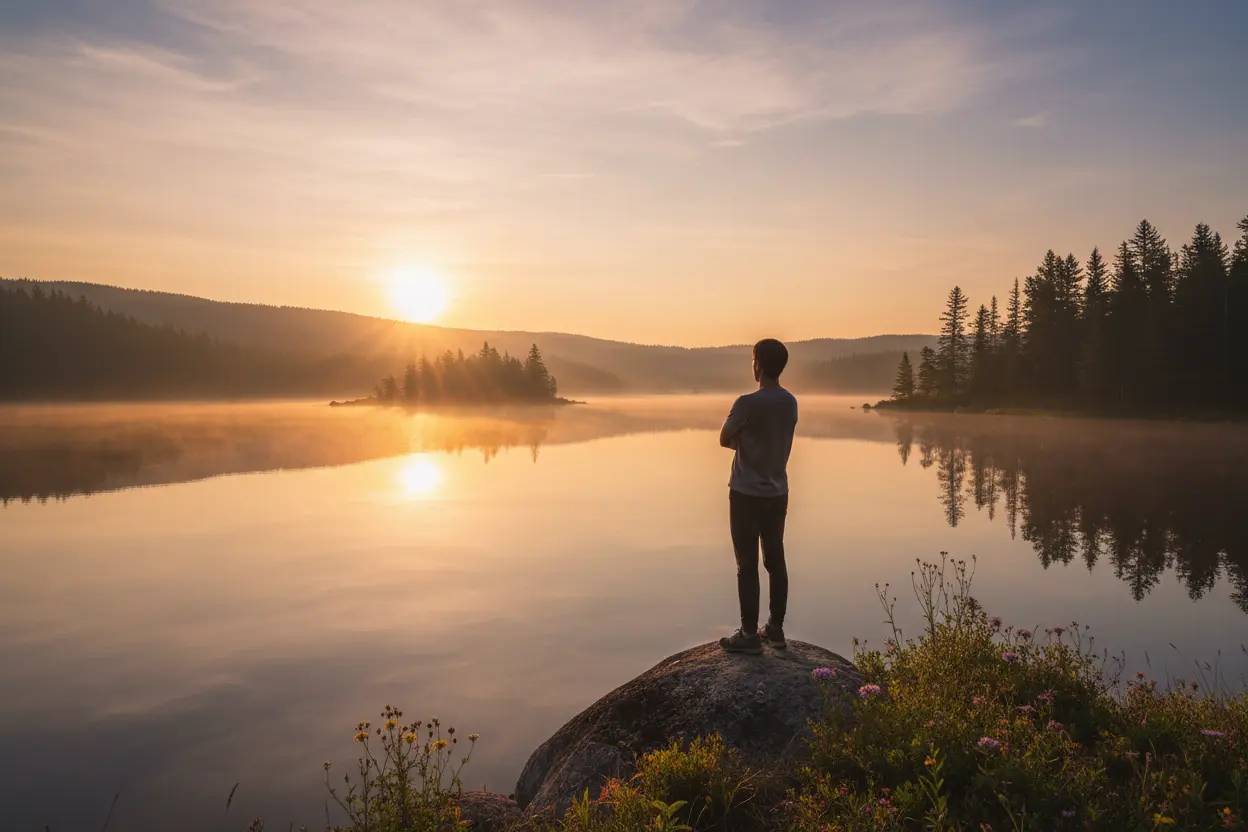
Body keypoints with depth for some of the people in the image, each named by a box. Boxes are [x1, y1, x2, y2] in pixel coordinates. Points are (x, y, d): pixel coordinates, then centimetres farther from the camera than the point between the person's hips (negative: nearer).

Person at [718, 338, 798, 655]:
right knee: (775, 560, 12)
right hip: (777, 493, 7)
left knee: (747, 564, 0)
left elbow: (725, 440, -5)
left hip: (747, 494, -7)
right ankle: (776, 628, 21)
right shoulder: (790, 403, 4)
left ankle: (749, 634, 5)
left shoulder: (748, 403, -18)